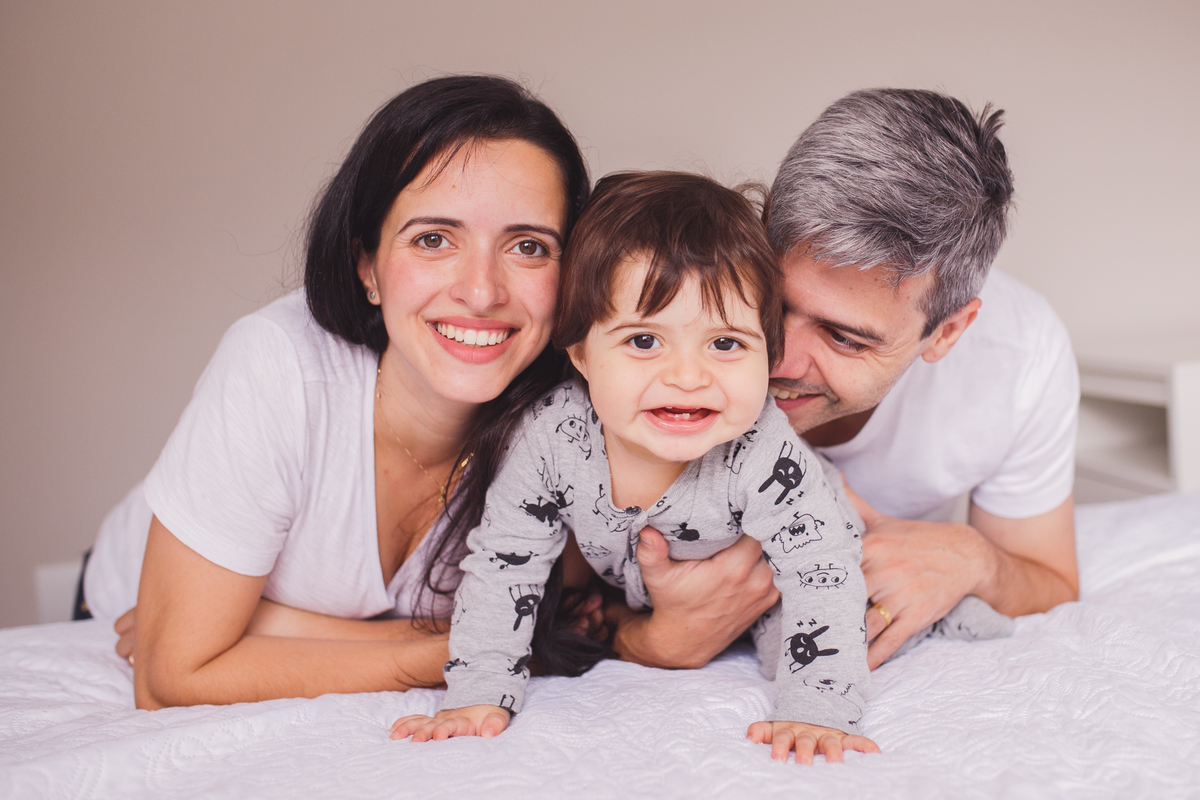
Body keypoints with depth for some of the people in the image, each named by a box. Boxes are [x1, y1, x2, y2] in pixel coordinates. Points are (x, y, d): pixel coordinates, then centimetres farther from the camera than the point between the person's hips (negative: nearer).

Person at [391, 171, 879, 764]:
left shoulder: (763, 456, -40)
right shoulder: (551, 439, -32)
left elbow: (824, 573, -32)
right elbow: (503, 564, -21)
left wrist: (818, 716, -39)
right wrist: (479, 699, -24)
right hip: (619, 596, 3)